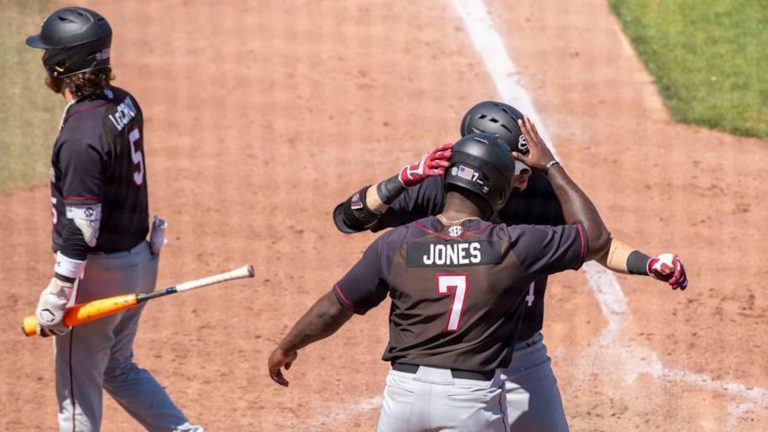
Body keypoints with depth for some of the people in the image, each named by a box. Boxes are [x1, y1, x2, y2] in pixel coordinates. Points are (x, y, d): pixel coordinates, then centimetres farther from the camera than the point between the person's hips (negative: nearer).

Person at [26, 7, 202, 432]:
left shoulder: (81, 134, -25)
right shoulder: (124, 104, 1)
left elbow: (81, 229, -25)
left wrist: (55, 297, -20)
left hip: (98, 270, -9)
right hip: (138, 260, 9)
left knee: (77, 389, 5)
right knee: (118, 369, 25)